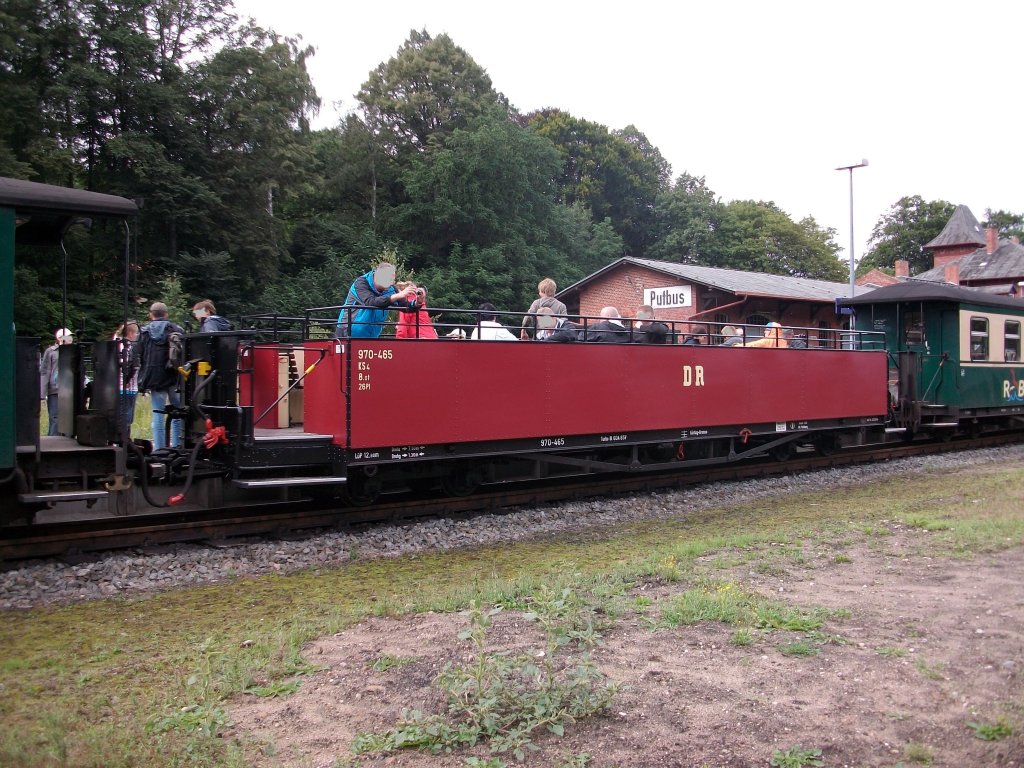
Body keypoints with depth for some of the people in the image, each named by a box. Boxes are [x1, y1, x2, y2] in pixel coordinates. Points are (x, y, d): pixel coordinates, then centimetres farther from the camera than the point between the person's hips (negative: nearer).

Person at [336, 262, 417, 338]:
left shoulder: (390, 289, -2)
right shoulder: (361, 283, -16)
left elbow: (405, 306, -2)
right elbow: (371, 302, -33)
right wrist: (398, 295, -40)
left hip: (372, 336, 5)